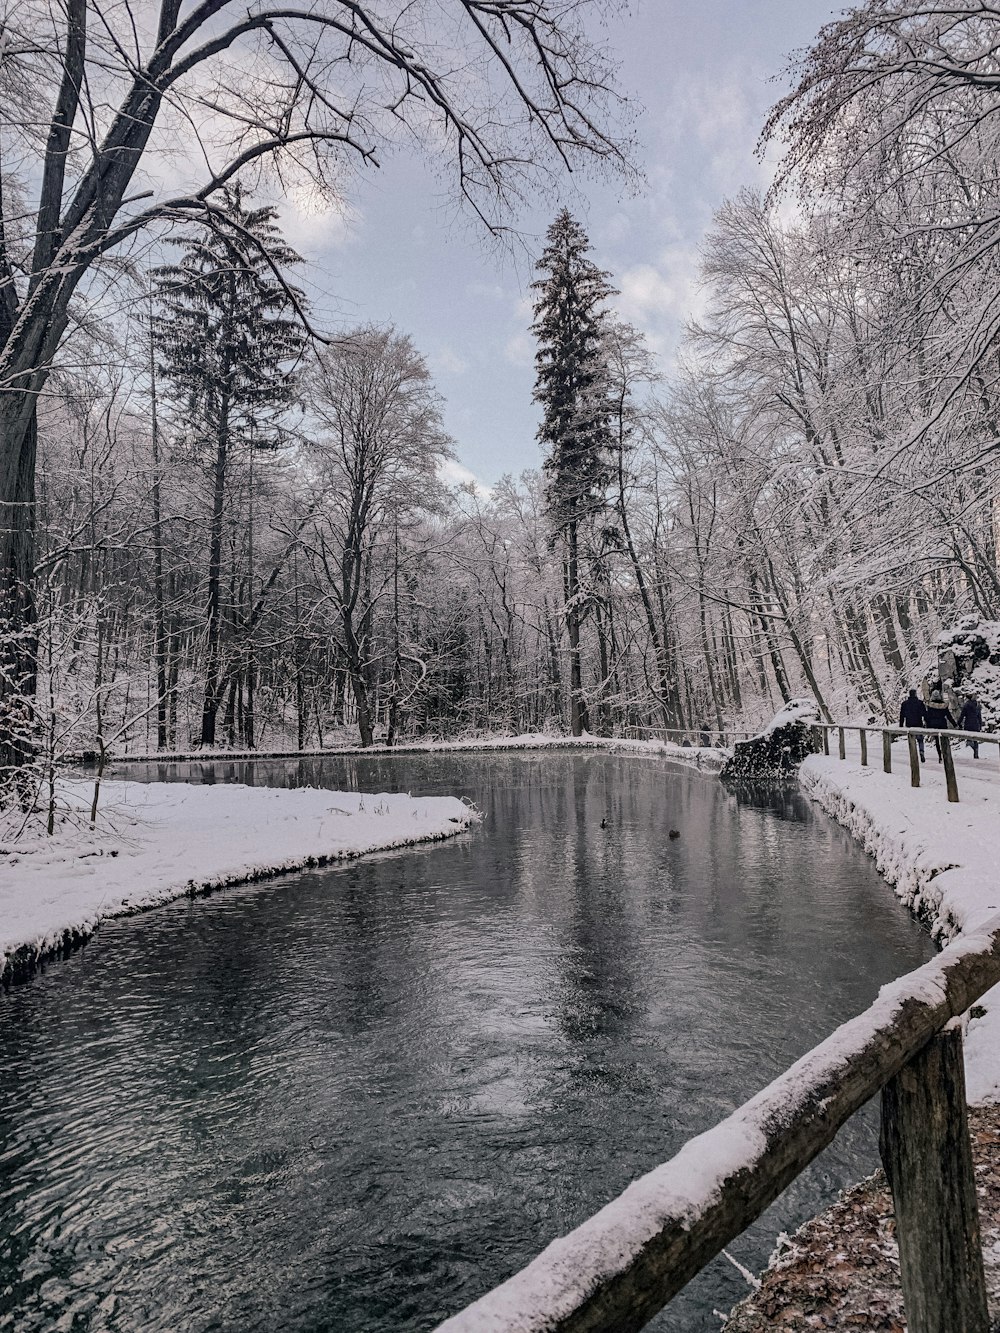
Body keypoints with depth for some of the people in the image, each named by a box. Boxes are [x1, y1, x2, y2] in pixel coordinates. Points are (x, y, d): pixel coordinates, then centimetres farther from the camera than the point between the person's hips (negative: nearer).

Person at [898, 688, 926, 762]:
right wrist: (928, 724, 0)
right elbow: (925, 714, -5)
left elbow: (901, 716, 4)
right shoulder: (920, 703, -5)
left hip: (909, 725, 1)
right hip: (918, 724, -1)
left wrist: (901, 726, 10)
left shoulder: (904, 703, 1)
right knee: (920, 740, 12)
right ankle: (921, 752, -10)